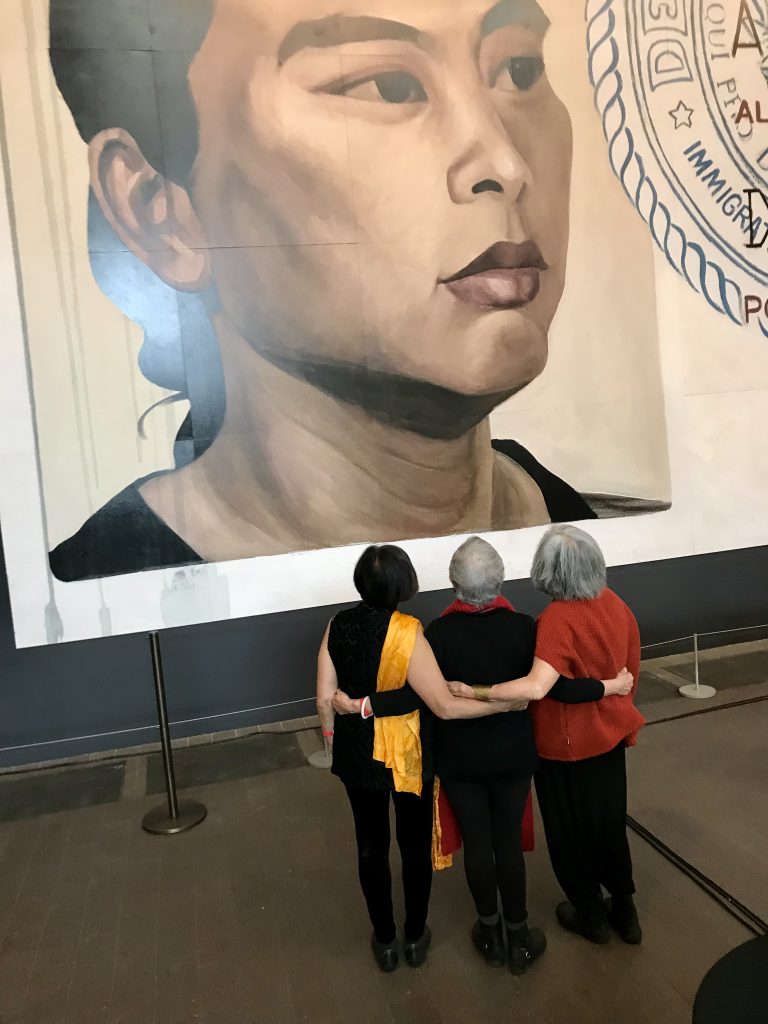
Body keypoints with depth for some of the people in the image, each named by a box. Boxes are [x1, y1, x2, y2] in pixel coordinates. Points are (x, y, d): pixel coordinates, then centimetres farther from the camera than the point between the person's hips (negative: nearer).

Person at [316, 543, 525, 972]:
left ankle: (385, 941, 37)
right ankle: (415, 937, 37)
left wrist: (335, 737, 13)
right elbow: (445, 705, -25)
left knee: (371, 845, 20)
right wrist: (504, 703, -16)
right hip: (406, 753, -4)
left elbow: (325, 699, -4)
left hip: (358, 752, 4)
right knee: (415, 844, 18)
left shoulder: (338, 626, -11)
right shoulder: (407, 632, -26)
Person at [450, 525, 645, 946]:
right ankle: (624, 910, 42)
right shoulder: (614, 602, -8)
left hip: (567, 746, -7)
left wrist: (476, 692, -37)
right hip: (610, 734, 7)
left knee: (570, 829, 17)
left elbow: (537, 687, -43)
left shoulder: (557, 619, -31)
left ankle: (591, 914, 37)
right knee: (609, 822, 25)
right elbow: (631, 669, 6)